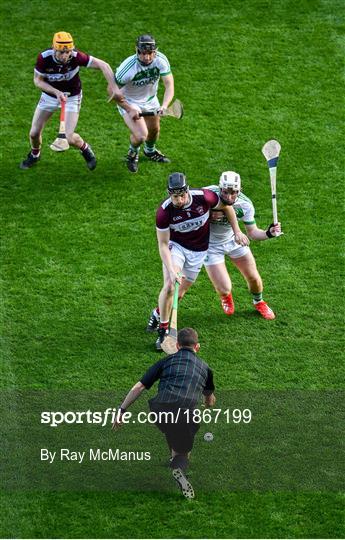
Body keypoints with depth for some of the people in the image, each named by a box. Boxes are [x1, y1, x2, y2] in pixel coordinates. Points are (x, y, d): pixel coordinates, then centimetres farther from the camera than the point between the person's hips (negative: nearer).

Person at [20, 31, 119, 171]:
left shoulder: (76, 57, -31)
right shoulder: (44, 58, -27)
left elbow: (103, 65, -27)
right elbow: (37, 80, -13)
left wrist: (114, 88, -36)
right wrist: (56, 92, -26)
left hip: (72, 97, -2)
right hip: (49, 95, 2)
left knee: (69, 138, -12)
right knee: (34, 133, 5)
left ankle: (85, 149, 24)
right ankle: (35, 155, 40)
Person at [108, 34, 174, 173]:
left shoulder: (161, 60, -26)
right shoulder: (128, 68, -37)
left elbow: (169, 85, -25)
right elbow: (112, 91, -24)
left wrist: (164, 105, -43)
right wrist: (130, 110, -24)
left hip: (150, 99, 5)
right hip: (129, 102, -5)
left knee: (154, 130, 21)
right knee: (141, 136, -18)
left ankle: (150, 151, 57)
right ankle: (132, 154, 19)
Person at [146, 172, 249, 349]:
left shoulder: (204, 197, -27)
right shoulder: (164, 211, -28)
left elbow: (226, 207, -4)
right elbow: (163, 244, -21)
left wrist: (237, 232, -1)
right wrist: (171, 270, -32)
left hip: (198, 251, 2)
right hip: (175, 246, -2)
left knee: (182, 288, 7)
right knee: (169, 287, -19)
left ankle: (159, 313, 36)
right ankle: (163, 330, -3)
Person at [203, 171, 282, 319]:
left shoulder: (245, 205, -22)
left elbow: (252, 232, -11)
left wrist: (268, 233, -32)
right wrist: (209, 215, -35)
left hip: (234, 240, 3)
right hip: (211, 244, -3)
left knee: (253, 278, 7)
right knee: (224, 289, -7)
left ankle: (258, 302, 44)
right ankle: (226, 297, 34)